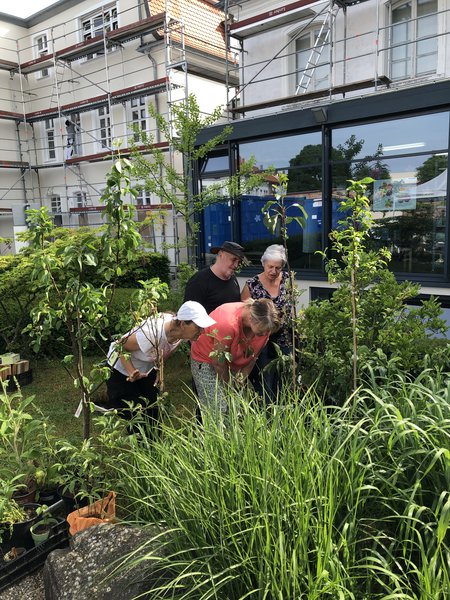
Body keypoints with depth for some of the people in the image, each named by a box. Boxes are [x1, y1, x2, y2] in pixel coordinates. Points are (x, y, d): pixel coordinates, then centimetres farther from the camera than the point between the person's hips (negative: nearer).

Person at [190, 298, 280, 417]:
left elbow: (253, 356, -2)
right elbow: (218, 361, -24)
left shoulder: (264, 326, -18)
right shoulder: (228, 323, -36)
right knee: (218, 412, -11)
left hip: (234, 362, 6)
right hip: (206, 359, -5)